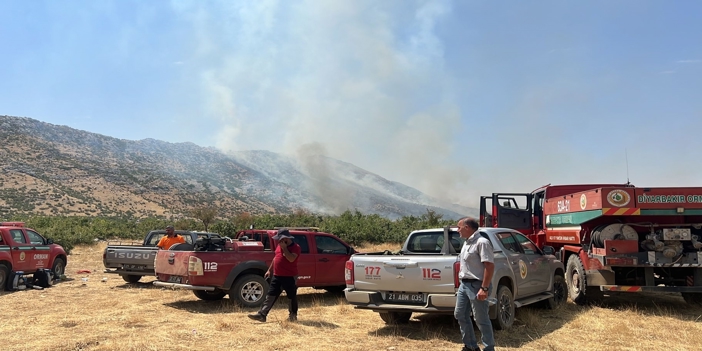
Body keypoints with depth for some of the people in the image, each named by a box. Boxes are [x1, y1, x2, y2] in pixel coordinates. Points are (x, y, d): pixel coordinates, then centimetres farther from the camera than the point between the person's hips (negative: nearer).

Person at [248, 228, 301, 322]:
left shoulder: (295, 247, -11)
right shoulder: (279, 245, 12)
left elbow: (291, 259, -26)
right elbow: (275, 258, 20)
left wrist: (284, 248, -22)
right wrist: (269, 270, 19)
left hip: (290, 277, -6)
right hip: (277, 276, 7)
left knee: (292, 296, 7)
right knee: (270, 295, 3)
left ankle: (293, 315, 21)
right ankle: (262, 314, 2)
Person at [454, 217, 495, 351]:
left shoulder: (482, 242, -16)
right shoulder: (467, 242, 14)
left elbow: (490, 266, -21)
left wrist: (484, 288, -25)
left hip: (476, 285, -10)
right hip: (464, 284, 10)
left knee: (481, 319, -3)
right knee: (460, 315, 14)